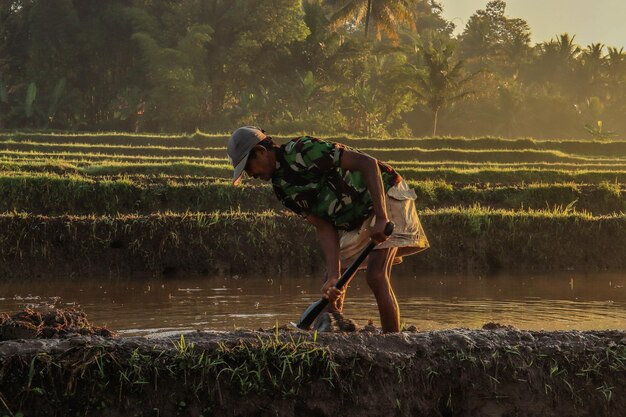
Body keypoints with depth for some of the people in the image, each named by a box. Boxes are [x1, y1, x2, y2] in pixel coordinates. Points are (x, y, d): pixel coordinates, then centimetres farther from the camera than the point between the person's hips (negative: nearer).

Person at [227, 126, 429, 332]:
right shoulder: (282, 188, 1)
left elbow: (367, 163, -27)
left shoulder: (303, 151, -23)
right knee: (332, 287, 3)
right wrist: (334, 275, -17)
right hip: (353, 220, 9)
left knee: (375, 275, -21)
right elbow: (324, 228, -3)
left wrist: (381, 218, -32)